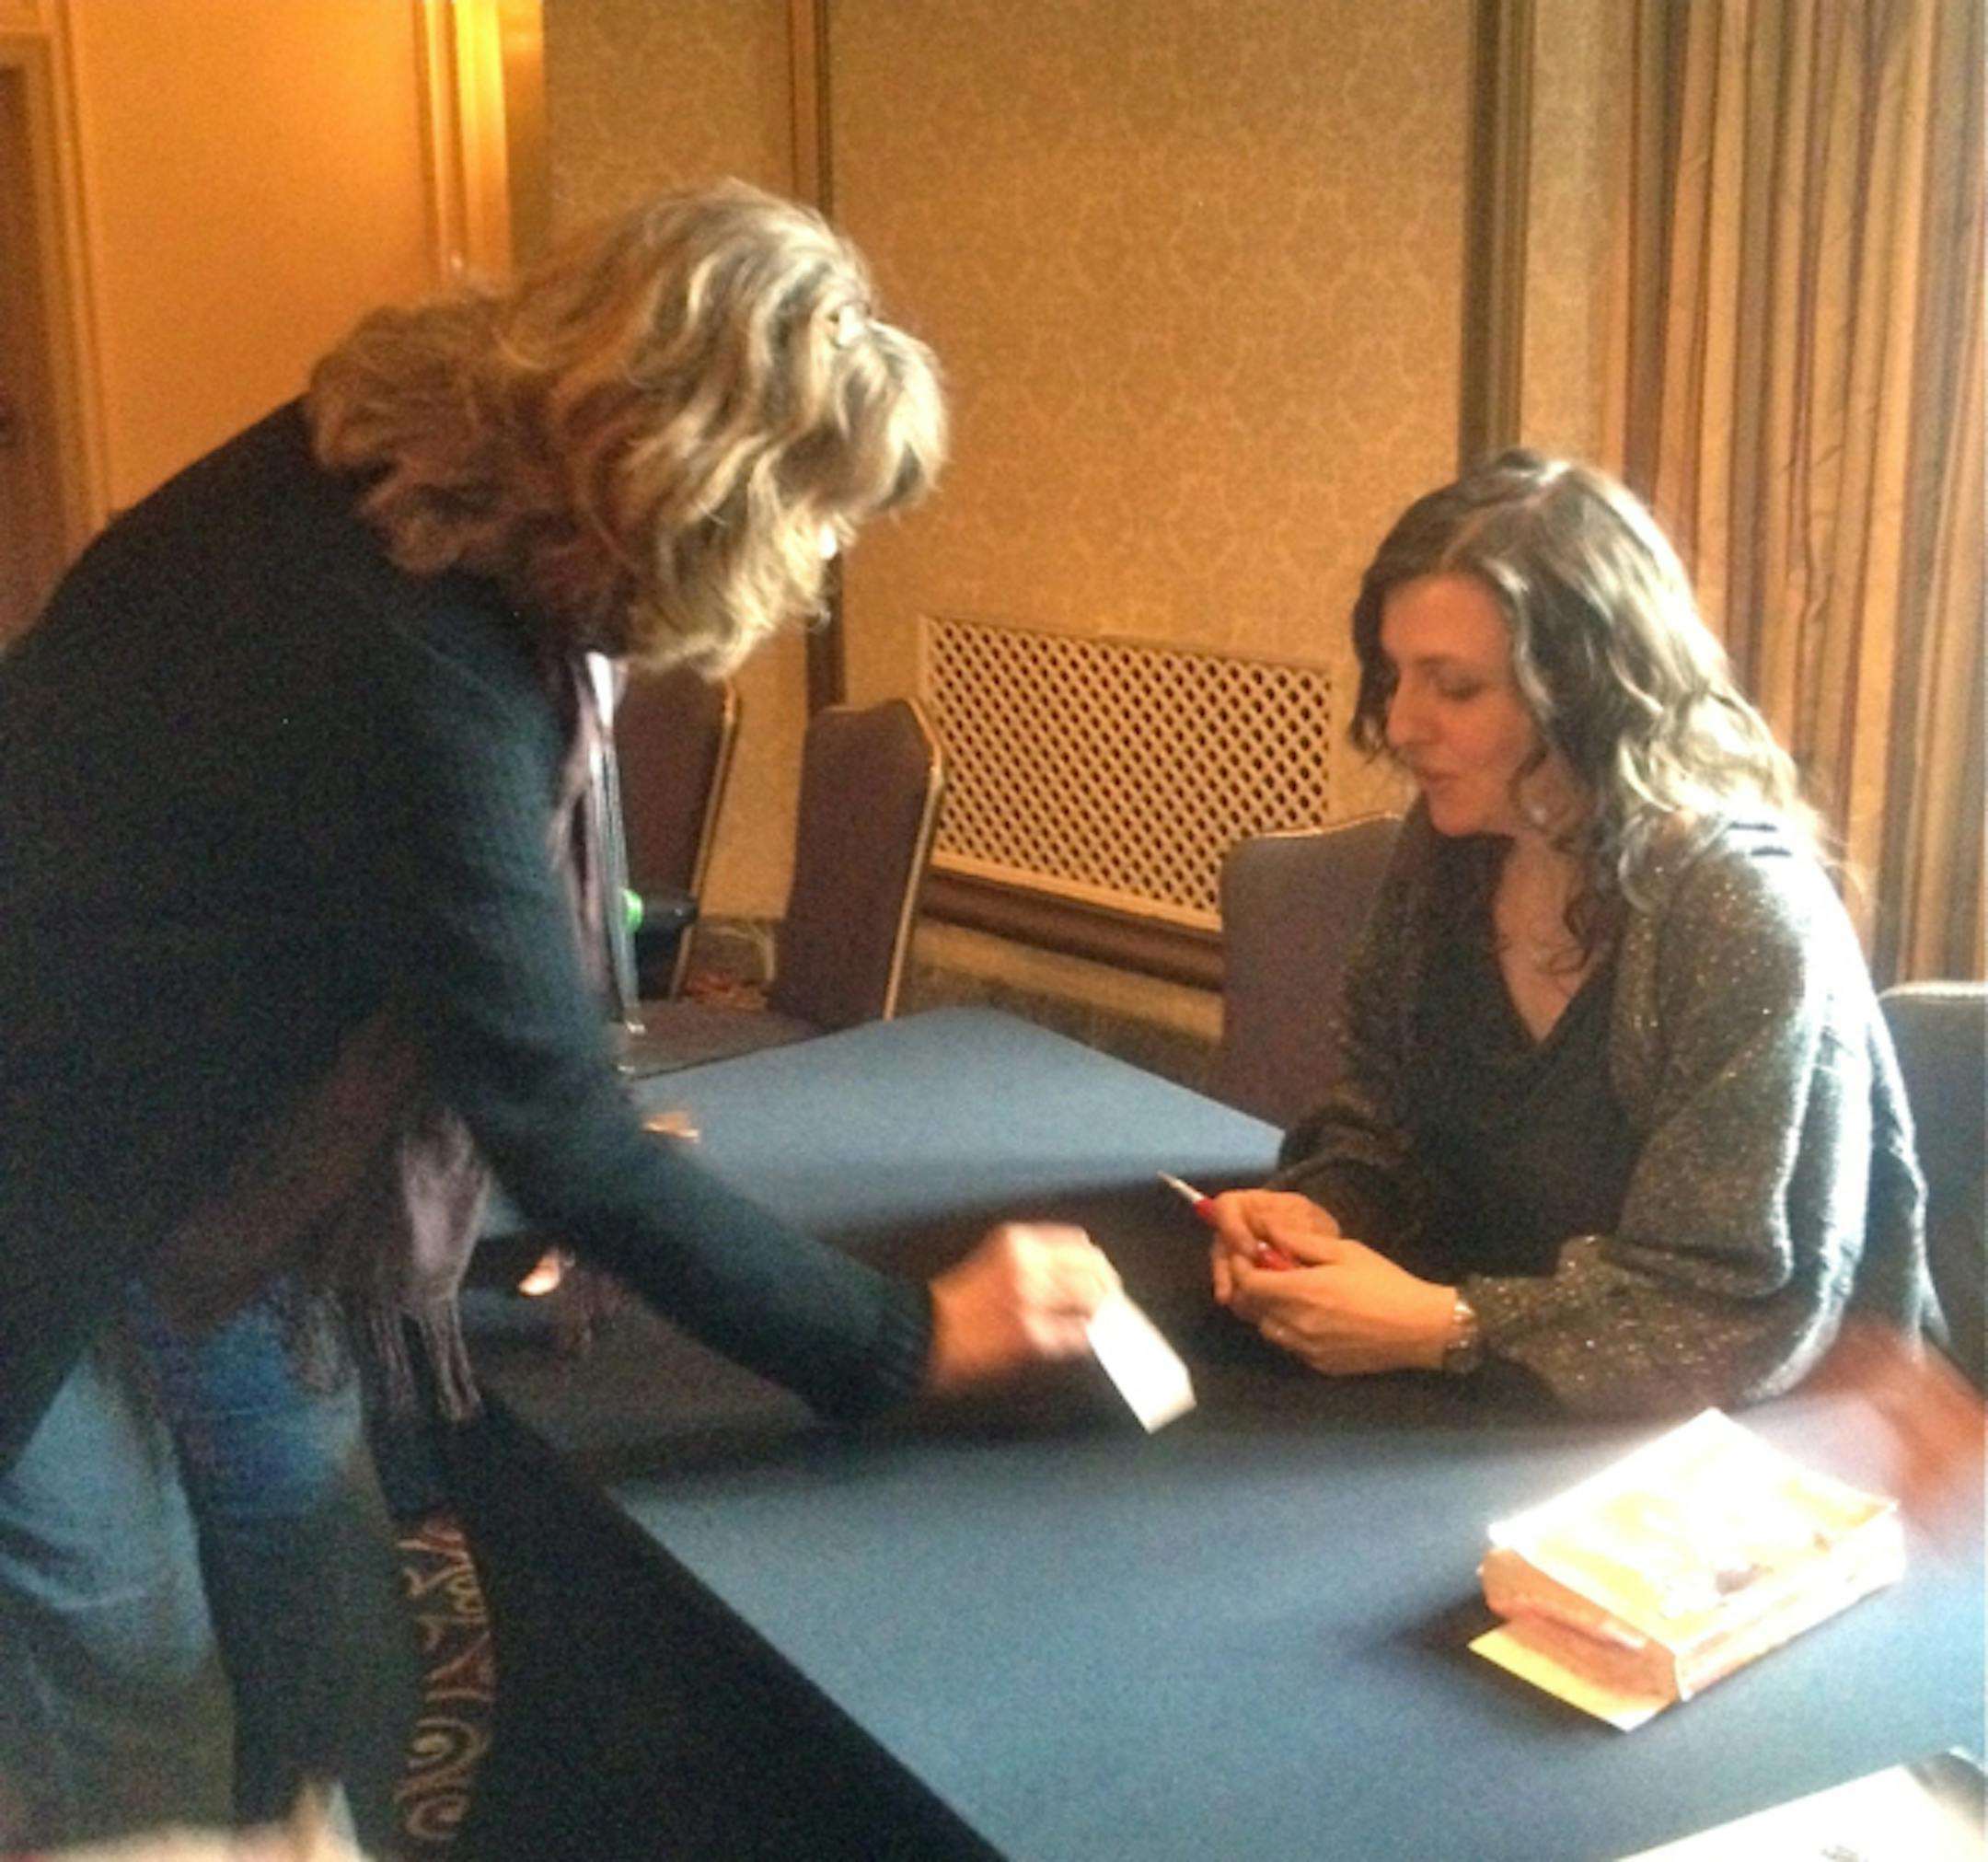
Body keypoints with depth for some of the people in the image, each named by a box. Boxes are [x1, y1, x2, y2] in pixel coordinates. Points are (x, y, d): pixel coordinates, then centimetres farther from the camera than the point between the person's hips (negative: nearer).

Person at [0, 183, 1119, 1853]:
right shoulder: (417, 677, -35)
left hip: (190, 1145, 9)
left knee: (332, 1660, 13)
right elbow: (570, 1147, -29)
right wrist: (908, 1341, -22)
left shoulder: (417, 473, -9)